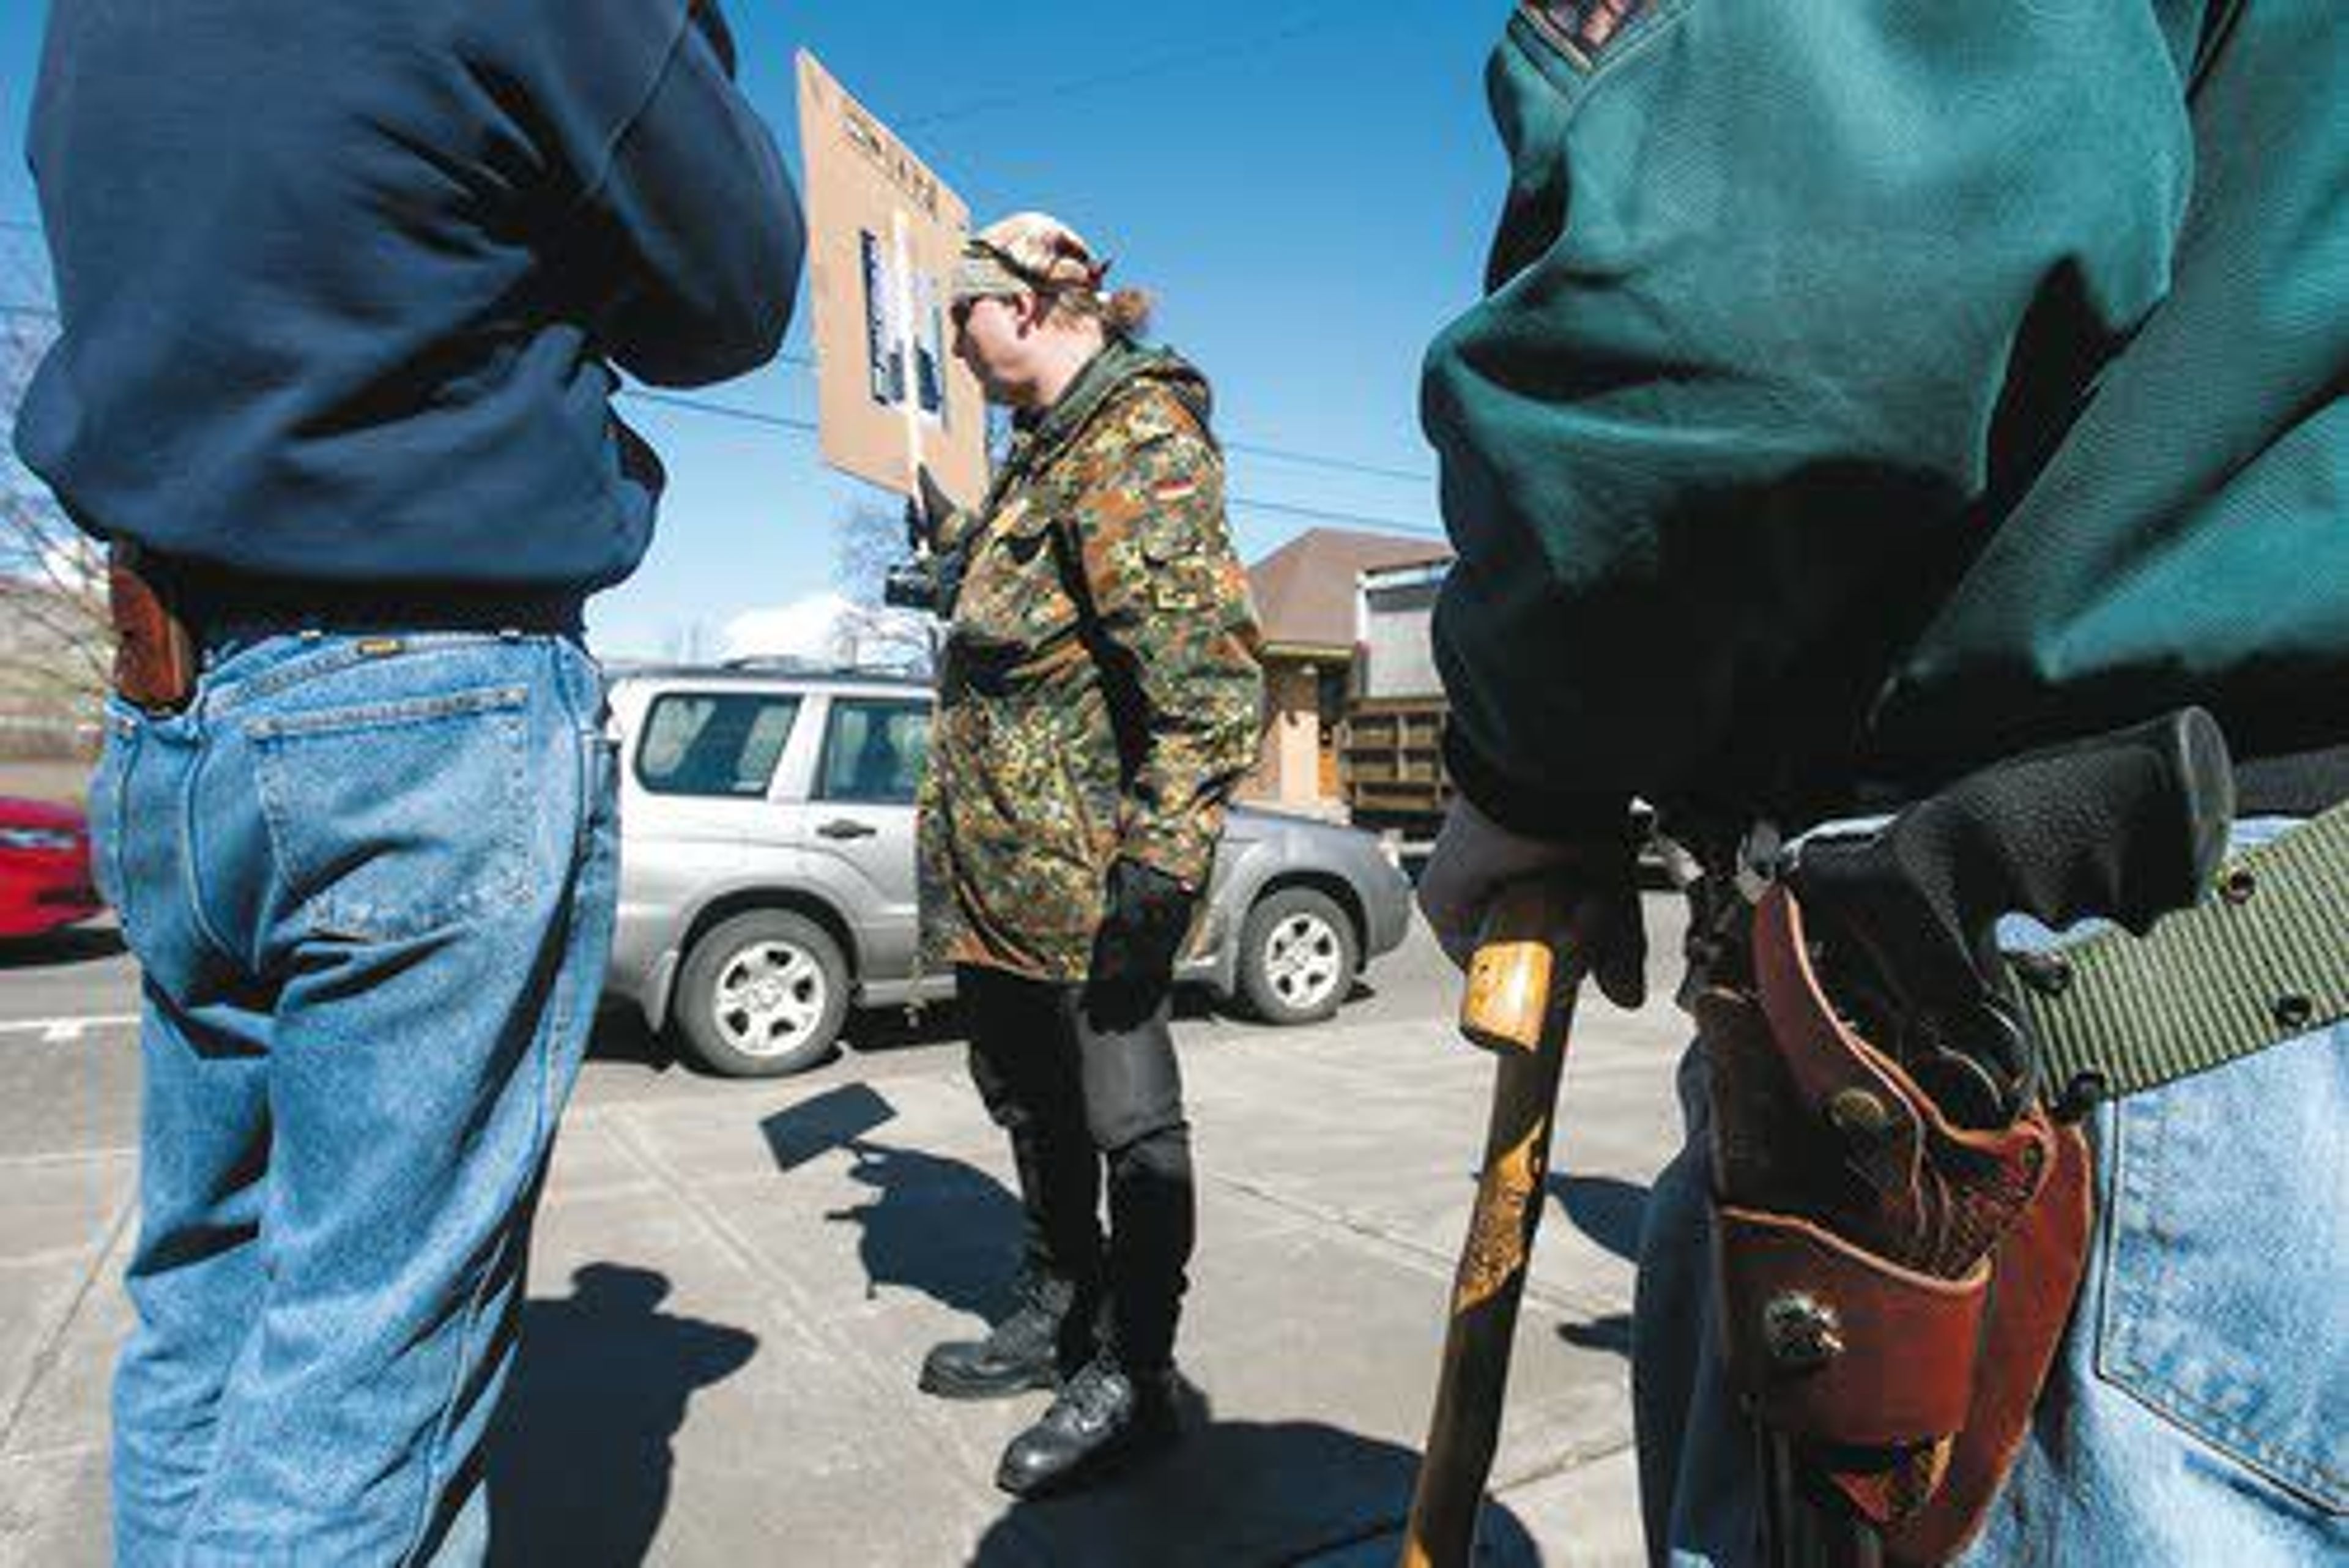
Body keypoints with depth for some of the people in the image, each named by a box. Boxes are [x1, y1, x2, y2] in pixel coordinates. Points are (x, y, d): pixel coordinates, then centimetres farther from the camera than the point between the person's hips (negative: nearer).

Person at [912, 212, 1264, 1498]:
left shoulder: (1139, 435, -13)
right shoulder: (1047, 441, 19)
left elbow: (1208, 670, -24)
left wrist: (1162, 858, -28)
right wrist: (958, 541, 38)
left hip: (1088, 865, -11)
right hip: (995, 863, 11)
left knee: (1125, 1119, 3)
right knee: (1028, 1099, 20)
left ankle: (1130, 1379, 18)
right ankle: (1056, 1317, 39)